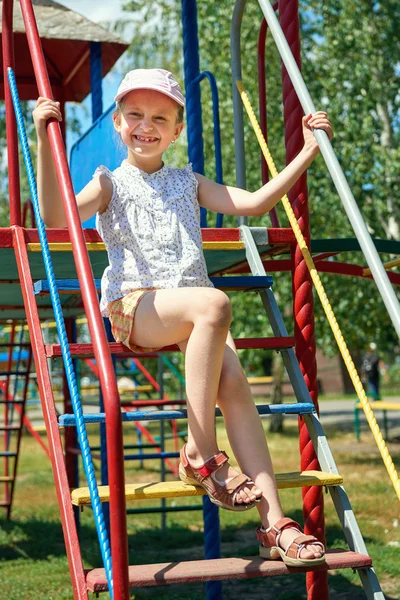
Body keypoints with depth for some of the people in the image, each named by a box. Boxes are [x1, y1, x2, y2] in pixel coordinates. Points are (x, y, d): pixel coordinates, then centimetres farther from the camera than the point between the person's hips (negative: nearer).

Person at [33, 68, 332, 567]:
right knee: (213, 303, -36)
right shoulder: (111, 183, 11)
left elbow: (253, 203, 17)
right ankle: (200, 453, -28)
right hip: (133, 306, -4)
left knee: (233, 380, -24)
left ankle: (274, 523, -26)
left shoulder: (187, 182, 23)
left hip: (188, 309, 4)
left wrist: (307, 152, 15)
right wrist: (44, 140, -18)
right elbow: (57, 214, -9)